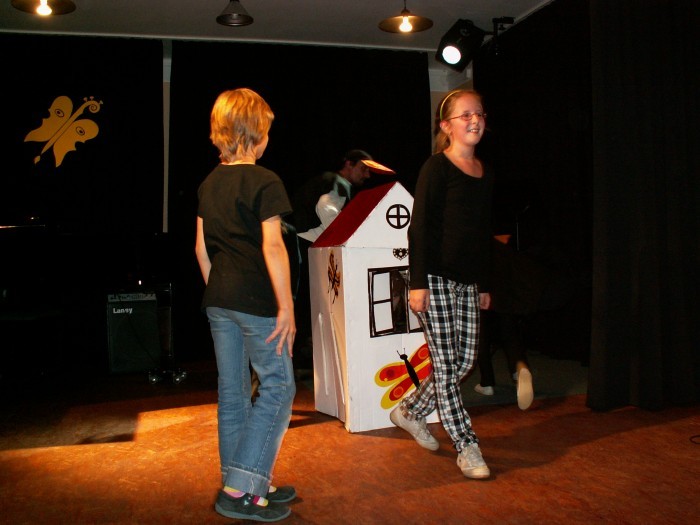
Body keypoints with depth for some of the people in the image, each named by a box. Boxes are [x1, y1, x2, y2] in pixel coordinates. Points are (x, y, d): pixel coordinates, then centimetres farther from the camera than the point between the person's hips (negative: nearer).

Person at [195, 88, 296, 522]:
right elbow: (272, 247, -18)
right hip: (257, 301, -8)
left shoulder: (208, 184, 11)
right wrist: (287, 306, -15)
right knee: (277, 387, 2)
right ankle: (240, 490, 0)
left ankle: (252, 486, 25)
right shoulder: (264, 182, -11)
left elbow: (202, 248, 13)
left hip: (219, 302, 8)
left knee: (232, 390, 12)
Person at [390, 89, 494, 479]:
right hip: (436, 278, -8)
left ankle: (409, 411, 30)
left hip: (468, 282, 8)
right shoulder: (437, 168, -7)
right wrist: (418, 282, -16)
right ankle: (467, 447, 10)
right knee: (446, 365, -1)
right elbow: (420, 227, -11)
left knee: (466, 361, 10)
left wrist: (485, 285, 18)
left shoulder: (486, 173, 14)